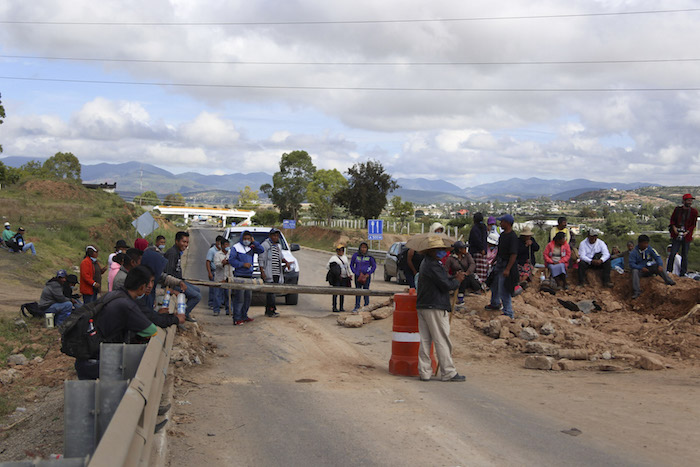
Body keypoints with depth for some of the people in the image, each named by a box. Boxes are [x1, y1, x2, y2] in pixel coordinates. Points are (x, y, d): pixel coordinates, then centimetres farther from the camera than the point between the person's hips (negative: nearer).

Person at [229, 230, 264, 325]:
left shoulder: (252, 248, 12)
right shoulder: (236, 247, -3)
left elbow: (261, 250, 2)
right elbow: (231, 260, -9)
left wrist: (254, 242, -4)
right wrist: (243, 264, -17)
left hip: (249, 276, 6)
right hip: (239, 276, -6)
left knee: (248, 297, 13)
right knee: (239, 298, -9)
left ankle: (244, 316, 25)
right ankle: (237, 318, -7)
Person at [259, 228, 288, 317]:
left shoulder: (278, 246, 21)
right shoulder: (265, 245, -4)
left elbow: (281, 257, 30)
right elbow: (261, 259, -8)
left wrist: (286, 262, 8)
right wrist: (262, 272, -16)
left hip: (277, 274, 8)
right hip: (268, 273, -8)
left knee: (272, 292, 9)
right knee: (271, 291, -12)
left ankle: (268, 311, 14)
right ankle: (271, 311, -12)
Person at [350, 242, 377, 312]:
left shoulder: (369, 257, -4)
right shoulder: (356, 255, 0)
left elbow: (374, 266, 4)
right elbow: (351, 265, 11)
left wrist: (368, 274, -6)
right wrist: (355, 272, -2)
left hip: (366, 276, -2)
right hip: (358, 276, 2)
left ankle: (366, 305, 14)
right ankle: (357, 307, 9)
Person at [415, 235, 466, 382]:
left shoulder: (425, 263, 18)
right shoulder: (433, 265, -15)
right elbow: (446, 285, -17)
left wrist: (454, 277, 8)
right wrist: (457, 281, 1)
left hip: (422, 306, 10)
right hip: (435, 308, -10)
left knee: (425, 340, 9)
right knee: (442, 341, -4)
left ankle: (424, 372, 10)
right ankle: (448, 373, 1)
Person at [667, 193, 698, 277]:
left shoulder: (694, 211, -1)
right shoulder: (677, 209, 1)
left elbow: (693, 224, 2)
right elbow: (672, 219, 11)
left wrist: (687, 232, -10)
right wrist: (674, 227, -6)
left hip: (687, 236, 0)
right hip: (676, 235, 0)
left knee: (684, 255, 6)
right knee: (672, 253, -4)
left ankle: (683, 273, 14)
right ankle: (668, 271, 6)